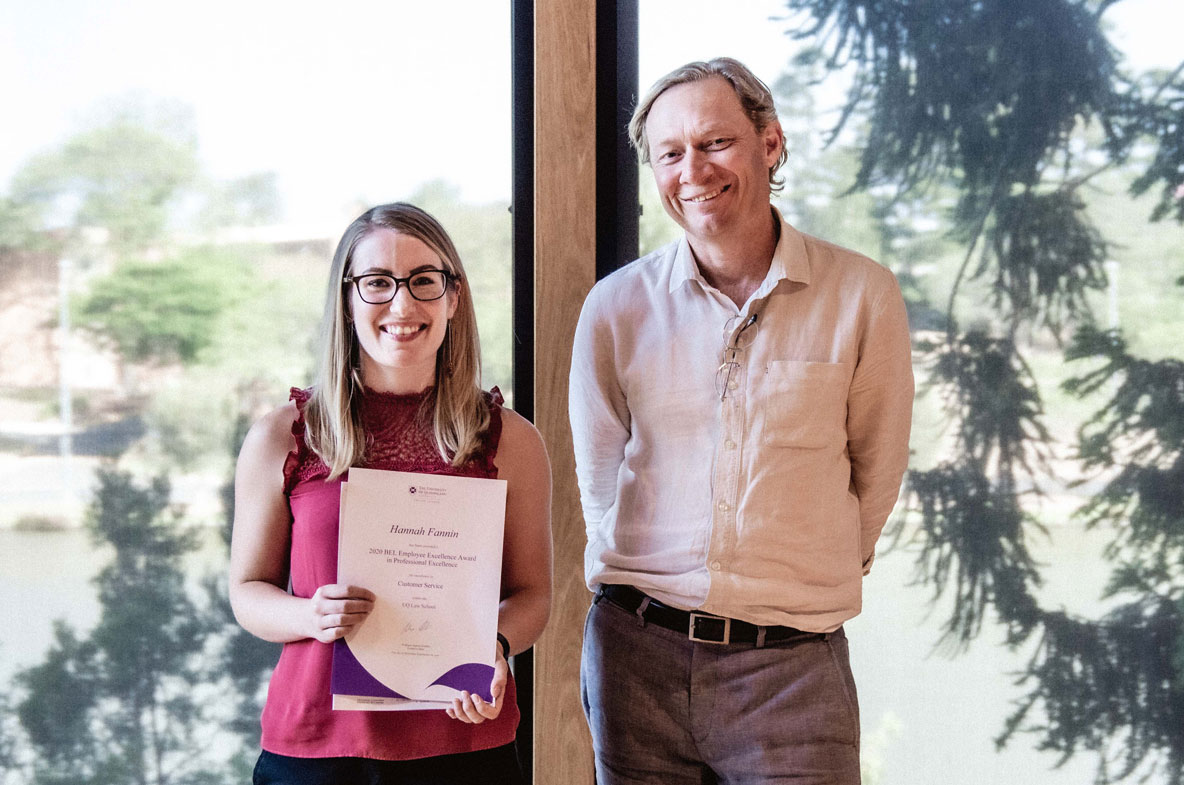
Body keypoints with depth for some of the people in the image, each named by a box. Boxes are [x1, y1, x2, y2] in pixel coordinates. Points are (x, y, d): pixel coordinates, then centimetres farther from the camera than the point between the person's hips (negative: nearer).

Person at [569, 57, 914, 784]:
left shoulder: (862, 296, -3)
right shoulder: (616, 307, 2)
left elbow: (876, 472, 7)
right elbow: (600, 477, 11)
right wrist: (647, 587, 9)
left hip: (792, 661, -1)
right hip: (638, 650, 2)